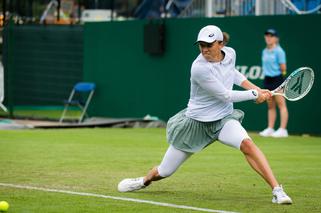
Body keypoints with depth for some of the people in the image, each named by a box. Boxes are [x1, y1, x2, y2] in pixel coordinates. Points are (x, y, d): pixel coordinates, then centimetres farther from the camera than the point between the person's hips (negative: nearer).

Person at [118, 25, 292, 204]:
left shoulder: (230, 53, -6)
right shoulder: (199, 69, -27)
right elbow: (226, 96, -22)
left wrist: (254, 87, 10)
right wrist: (255, 94, -13)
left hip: (224, 119, 4)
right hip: (197, 122, -4)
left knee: (247, 144, -29)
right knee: (164, 172, 9)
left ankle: (277, 190, -29)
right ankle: (145, 181, 46)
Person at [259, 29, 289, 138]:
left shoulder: (279, 51, -9)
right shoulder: (264, 51, 14)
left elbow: (283, 68, -12)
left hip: (277, 79, -8)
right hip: (267, 79, 8)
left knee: (281, 104, -8)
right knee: (270, 106, 10)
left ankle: (283, 130, -12)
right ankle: (270, 129, 14)